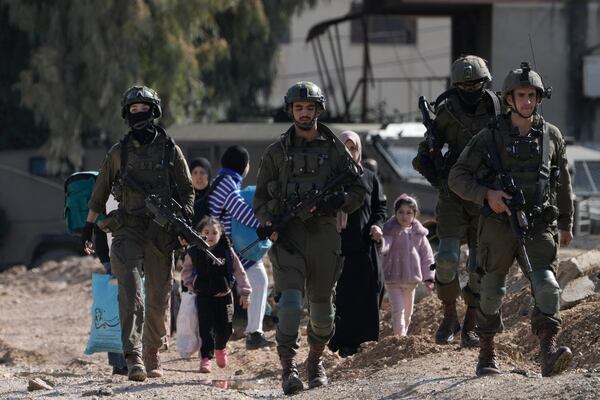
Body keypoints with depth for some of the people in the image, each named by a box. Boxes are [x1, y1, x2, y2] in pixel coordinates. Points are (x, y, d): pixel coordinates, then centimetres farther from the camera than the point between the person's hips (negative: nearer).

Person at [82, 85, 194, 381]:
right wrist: (89, 226, 18)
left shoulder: (170, 151, 7)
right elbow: (100, 192, 18)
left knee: (158, 298, 6)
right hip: (127, 229, -1)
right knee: (131, 292, -16)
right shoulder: (119, 153, 9)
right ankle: (133, 357, -25)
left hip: (162, 231, 1)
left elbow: (187, 191, 9)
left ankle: (152, 354, 21)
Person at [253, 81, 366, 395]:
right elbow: (260, 198, 9)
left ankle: (316, 360, 33)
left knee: (322, 305, 10)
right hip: (287, 236, -2)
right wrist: (270, 224, -10)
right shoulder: (276, 152, 8)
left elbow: (358, 190, 11)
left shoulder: (335, 149, 9)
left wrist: (337, 202, -10)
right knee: (290, 300, -18)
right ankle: (288, 368, -20)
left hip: (324, 234, 2)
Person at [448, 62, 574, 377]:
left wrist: (566, 223, 23)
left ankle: (549, 352, -28)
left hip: (538, 227, 1)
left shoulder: (551, 136, 7)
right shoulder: (490, 137, -2)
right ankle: (486, 355, 25)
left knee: (546, 285, -18)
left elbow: (563, 183, 19)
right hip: (498, 225, -1)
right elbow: (457, 177, -1)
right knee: (492, 291, 9)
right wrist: (486, 195, -17)